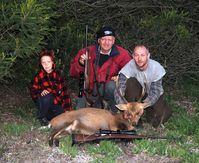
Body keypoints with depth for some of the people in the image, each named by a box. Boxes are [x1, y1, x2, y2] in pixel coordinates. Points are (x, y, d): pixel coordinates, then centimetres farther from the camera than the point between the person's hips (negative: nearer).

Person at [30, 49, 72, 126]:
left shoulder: (58, 74, -4)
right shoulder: (39, 76, -8)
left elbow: (64, 92, -5)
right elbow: (33, 91, -10)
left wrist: (68, 110, -11)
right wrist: (40, 92, -34)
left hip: (56, 103, 2)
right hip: (44, 103, -2)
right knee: (47, 96, -35)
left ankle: (48, 115, 9)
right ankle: (41, 117, -10)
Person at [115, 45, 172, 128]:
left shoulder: (157, 67, -26)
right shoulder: (129, 66, -26)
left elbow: (155, 93, -27)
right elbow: (118, 90, -33)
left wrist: (143, 105, -44)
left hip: (154, 94, 0)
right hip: (138, 92, 0)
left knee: (155, 122, -20)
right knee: (130, 82, -32)